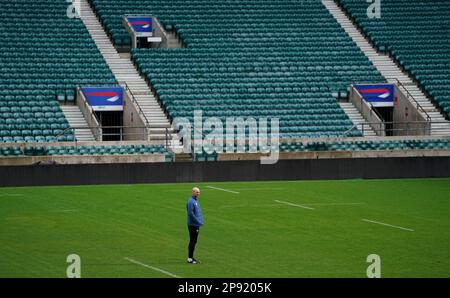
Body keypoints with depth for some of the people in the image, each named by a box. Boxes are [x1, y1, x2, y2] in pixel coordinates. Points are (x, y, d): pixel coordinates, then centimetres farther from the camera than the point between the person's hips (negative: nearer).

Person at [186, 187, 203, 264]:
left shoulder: (195, 201, 15)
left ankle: (191, 257, 19)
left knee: (194, 241, 13)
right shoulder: (191, 201, -15)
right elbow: (190, 213, -22)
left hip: (196, 225, 10)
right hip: (193, 225, -10)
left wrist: (200, 221, 12)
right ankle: (190, 258, -3)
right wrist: (198, 222, -19)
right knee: (192, 241, -6)